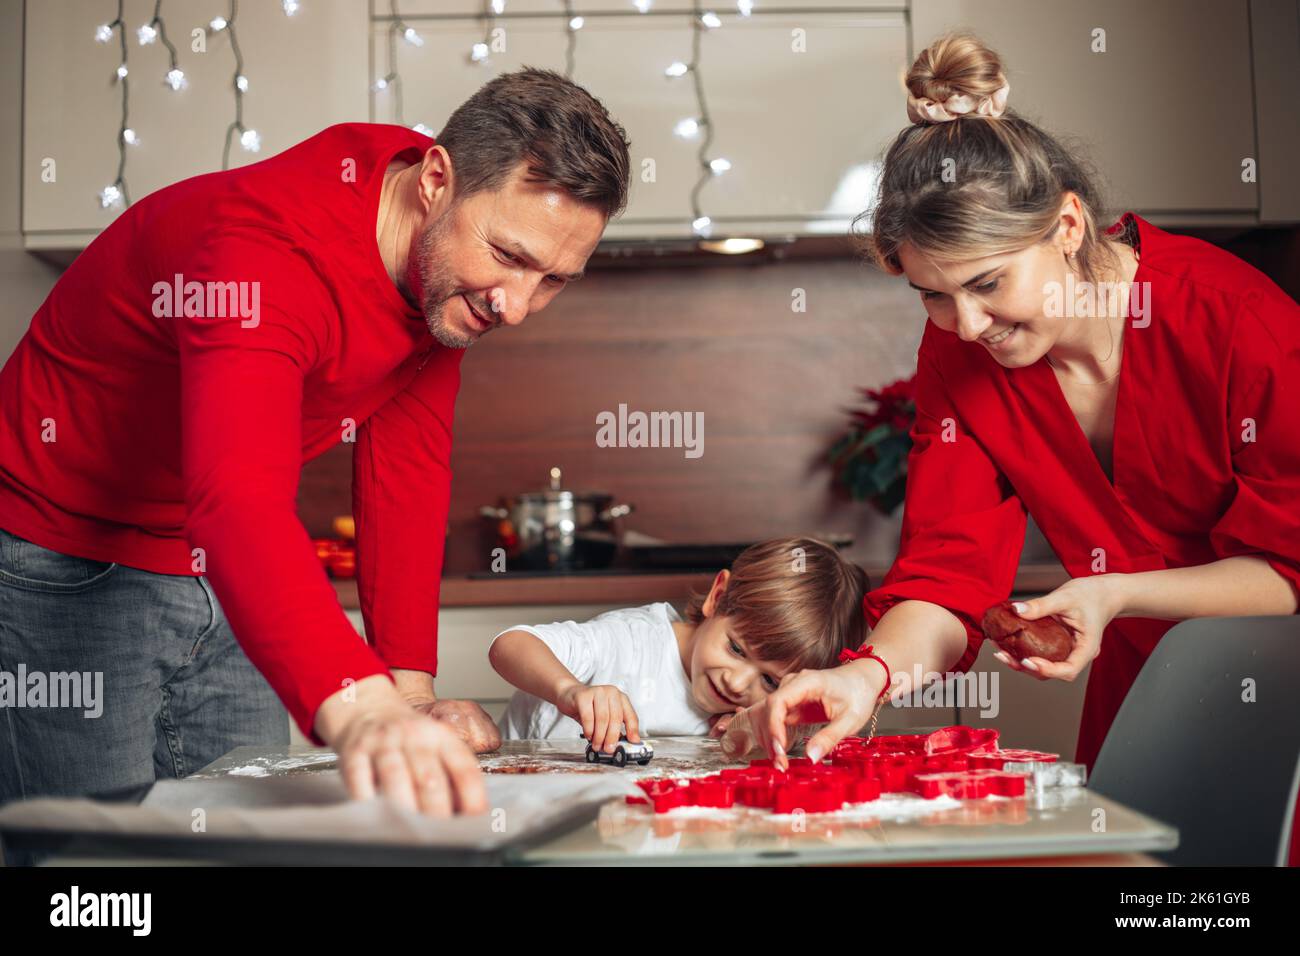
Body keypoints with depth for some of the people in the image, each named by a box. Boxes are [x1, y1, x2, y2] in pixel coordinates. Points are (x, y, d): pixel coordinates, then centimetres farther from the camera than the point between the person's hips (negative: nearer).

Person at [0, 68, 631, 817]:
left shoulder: (449, 273, -8)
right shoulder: (267, 249, -33)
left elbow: (407, 475, -3)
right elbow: (239, 500, -49)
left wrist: (411, 690, -11)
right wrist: (359, 709, -64)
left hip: (220, 584, 7)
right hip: (63, 574, -6)